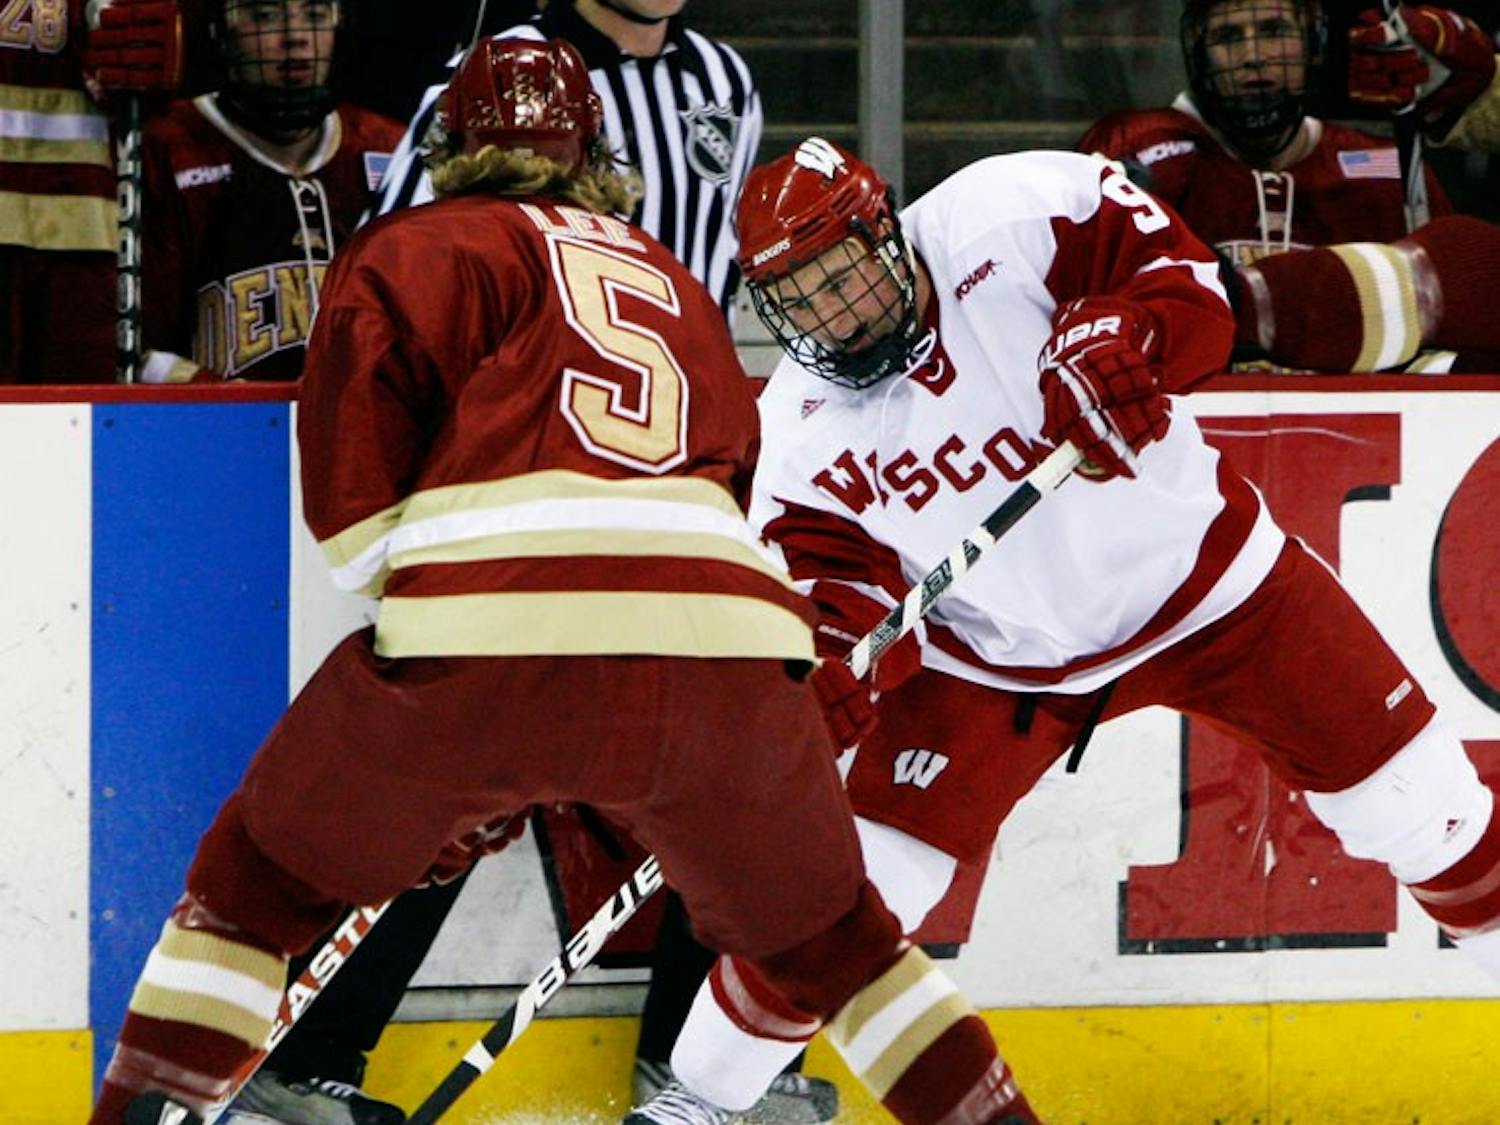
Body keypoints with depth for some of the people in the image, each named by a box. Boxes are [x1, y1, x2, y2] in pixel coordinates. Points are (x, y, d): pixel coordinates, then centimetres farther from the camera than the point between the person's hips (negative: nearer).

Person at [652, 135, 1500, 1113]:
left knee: (1414, 796, 3)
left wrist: (1118, 341, -40)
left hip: (1204, 573, -1)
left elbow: (1182, 279, -20)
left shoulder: (1008, 218, -22)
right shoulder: (804, 429, -12)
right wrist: (831, 657, -32)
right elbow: (837, 569, -11)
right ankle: (698, 1092, 7)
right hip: (996, 655, 1)